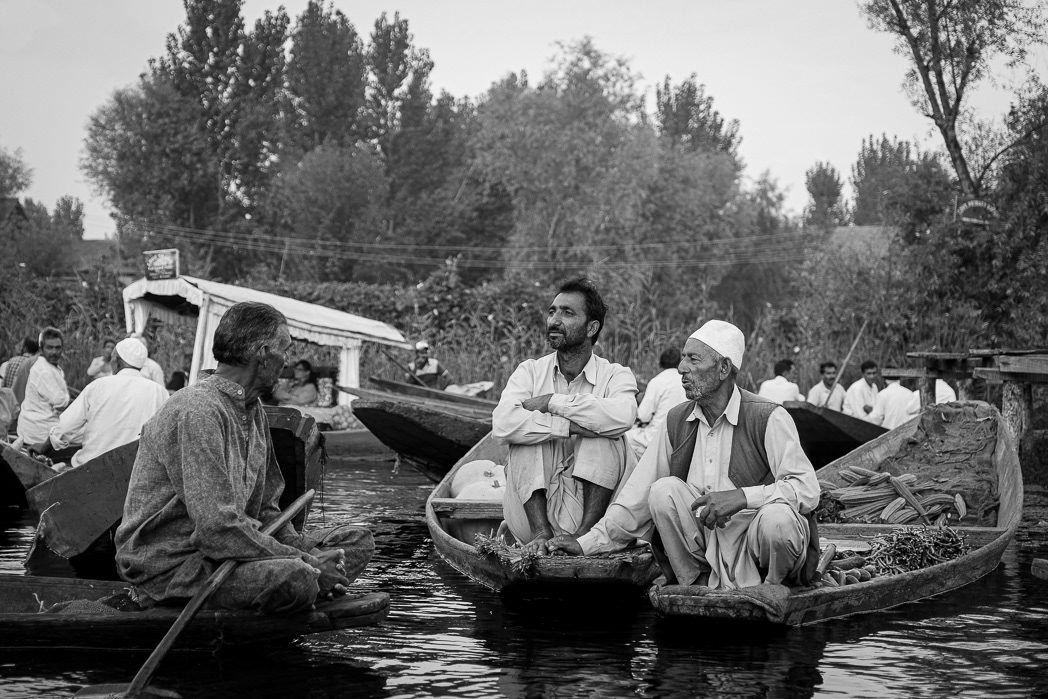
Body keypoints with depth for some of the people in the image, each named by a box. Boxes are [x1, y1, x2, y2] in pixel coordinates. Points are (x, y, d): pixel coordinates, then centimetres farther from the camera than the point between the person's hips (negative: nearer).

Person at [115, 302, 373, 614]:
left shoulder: (253, 411, 14)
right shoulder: (197, 411, -19)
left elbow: (266, 509, 18)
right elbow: (217, 526, -26)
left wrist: (300, 548, -2)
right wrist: (304, 562, -22)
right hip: (170, 564, -10)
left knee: (357, 541, 2)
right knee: (295, 579, -35)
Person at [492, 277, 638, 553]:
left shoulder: (615, 375, 3)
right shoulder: (531, 371, 7)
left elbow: (622, 416, -24)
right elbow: (503, 425, -15)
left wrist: (552, 402, -17)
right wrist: (571, 426, -22)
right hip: (534, 509, 1)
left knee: (606, 439, -22)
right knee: (529, 438, -19)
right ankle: (541, 531, -29)